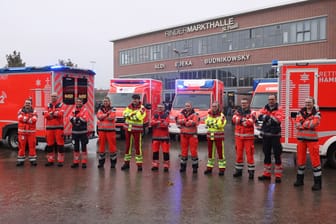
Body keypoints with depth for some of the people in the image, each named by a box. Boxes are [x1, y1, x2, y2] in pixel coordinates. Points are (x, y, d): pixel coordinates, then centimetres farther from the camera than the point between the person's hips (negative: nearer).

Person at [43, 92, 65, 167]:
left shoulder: (61, 105, 3)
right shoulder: (48, 106, 13)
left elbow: (61, 113, -15)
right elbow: (45, 114, -3)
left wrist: (51, 114, -17)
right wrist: (55, 113, -16)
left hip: (59, 127, -4)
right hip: (49, 127, 4)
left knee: (60, 144, -4)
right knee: (50, 144, 8)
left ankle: (60, 161, 1)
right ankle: (50, 160, 18)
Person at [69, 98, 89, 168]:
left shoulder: (85, 110, -1)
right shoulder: (74, 110, 12)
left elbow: (84, 119, -15)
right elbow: (71, 119, -2)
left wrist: (76, 118, -10)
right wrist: (79, 119, -15)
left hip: (83, 132, -4)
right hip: (75, 132, 4)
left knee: (83, 147, -2)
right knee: (76, 147, 10)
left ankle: (84, 162, 3)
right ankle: (76, 162, 18)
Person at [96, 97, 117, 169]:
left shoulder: (113, 109, 2)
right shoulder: (100, 109, 11)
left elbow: (111, 117, -15)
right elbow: (99, 116, -8)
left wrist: (103, 116, -10)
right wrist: (107, 114, -17)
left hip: (110, 130, -3)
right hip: (101, 130, 3)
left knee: (112, 145, -3)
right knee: (101, 145, 6)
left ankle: (113, 162, 6)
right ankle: (101, 162, 16)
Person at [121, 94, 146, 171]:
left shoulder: (142, 108, -6)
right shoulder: (129, 106, 11)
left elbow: (139, 117, -20)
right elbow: (125, 113, -3)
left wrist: (129, 115, -13)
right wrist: (132, 115, -20)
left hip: (137, 130, -5)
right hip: (128, 129, 5)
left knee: (138, 146, -5)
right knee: (128, 145, 12)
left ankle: (139, 164, 1)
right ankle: (126, 162, 23)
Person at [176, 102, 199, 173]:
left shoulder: (194, 114, -2)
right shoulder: (181, 114, 8)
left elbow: (195, 122, -18)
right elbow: (179, 121, -9)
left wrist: (183, 121, -17)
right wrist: (189, 121, -21)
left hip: (192, 134, -3)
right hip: (183, 134, 3)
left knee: (193, 150, -3)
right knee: (184, 150, 8)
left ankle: (195, 166, 6)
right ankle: (183, 166, 18)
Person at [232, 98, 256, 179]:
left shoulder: (251, 113, -2)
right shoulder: (237, 112, 10)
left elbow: (250, 122, -19)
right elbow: (234, 119, -10)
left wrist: (240, 121, -11)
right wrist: (244, 121, -20)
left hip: (248, 136, -4)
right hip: (238, 136, 4)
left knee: (249, 153, -4)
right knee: (239, 153, 9)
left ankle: (251, 171, 4)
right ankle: (239, 170, 21)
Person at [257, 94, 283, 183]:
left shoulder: (278, 110, -4)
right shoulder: (265, 108, 9)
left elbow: (278, 120, -19)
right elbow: (260, 117, -7)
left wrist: (268, 117, -19)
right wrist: (266, 116, -25)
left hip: (275, 135, -4)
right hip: (266, 135, 4)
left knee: (277, 155, -2)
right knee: (266, 155, 12)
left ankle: (278, 175, 5)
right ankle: (266, 174, 23)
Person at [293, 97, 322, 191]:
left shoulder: (317, 113, -2)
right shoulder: (300, 112, 8)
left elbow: (314, 123, -20)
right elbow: (297, 124, -5)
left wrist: (303, 122, -10)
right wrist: (308, 124, -15)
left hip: (312, 139, -4)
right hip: (301, 138, 4)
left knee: (315, 160, -4)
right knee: (300, 159, 10)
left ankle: (318, 182, 3)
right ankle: (300, 179, 22)